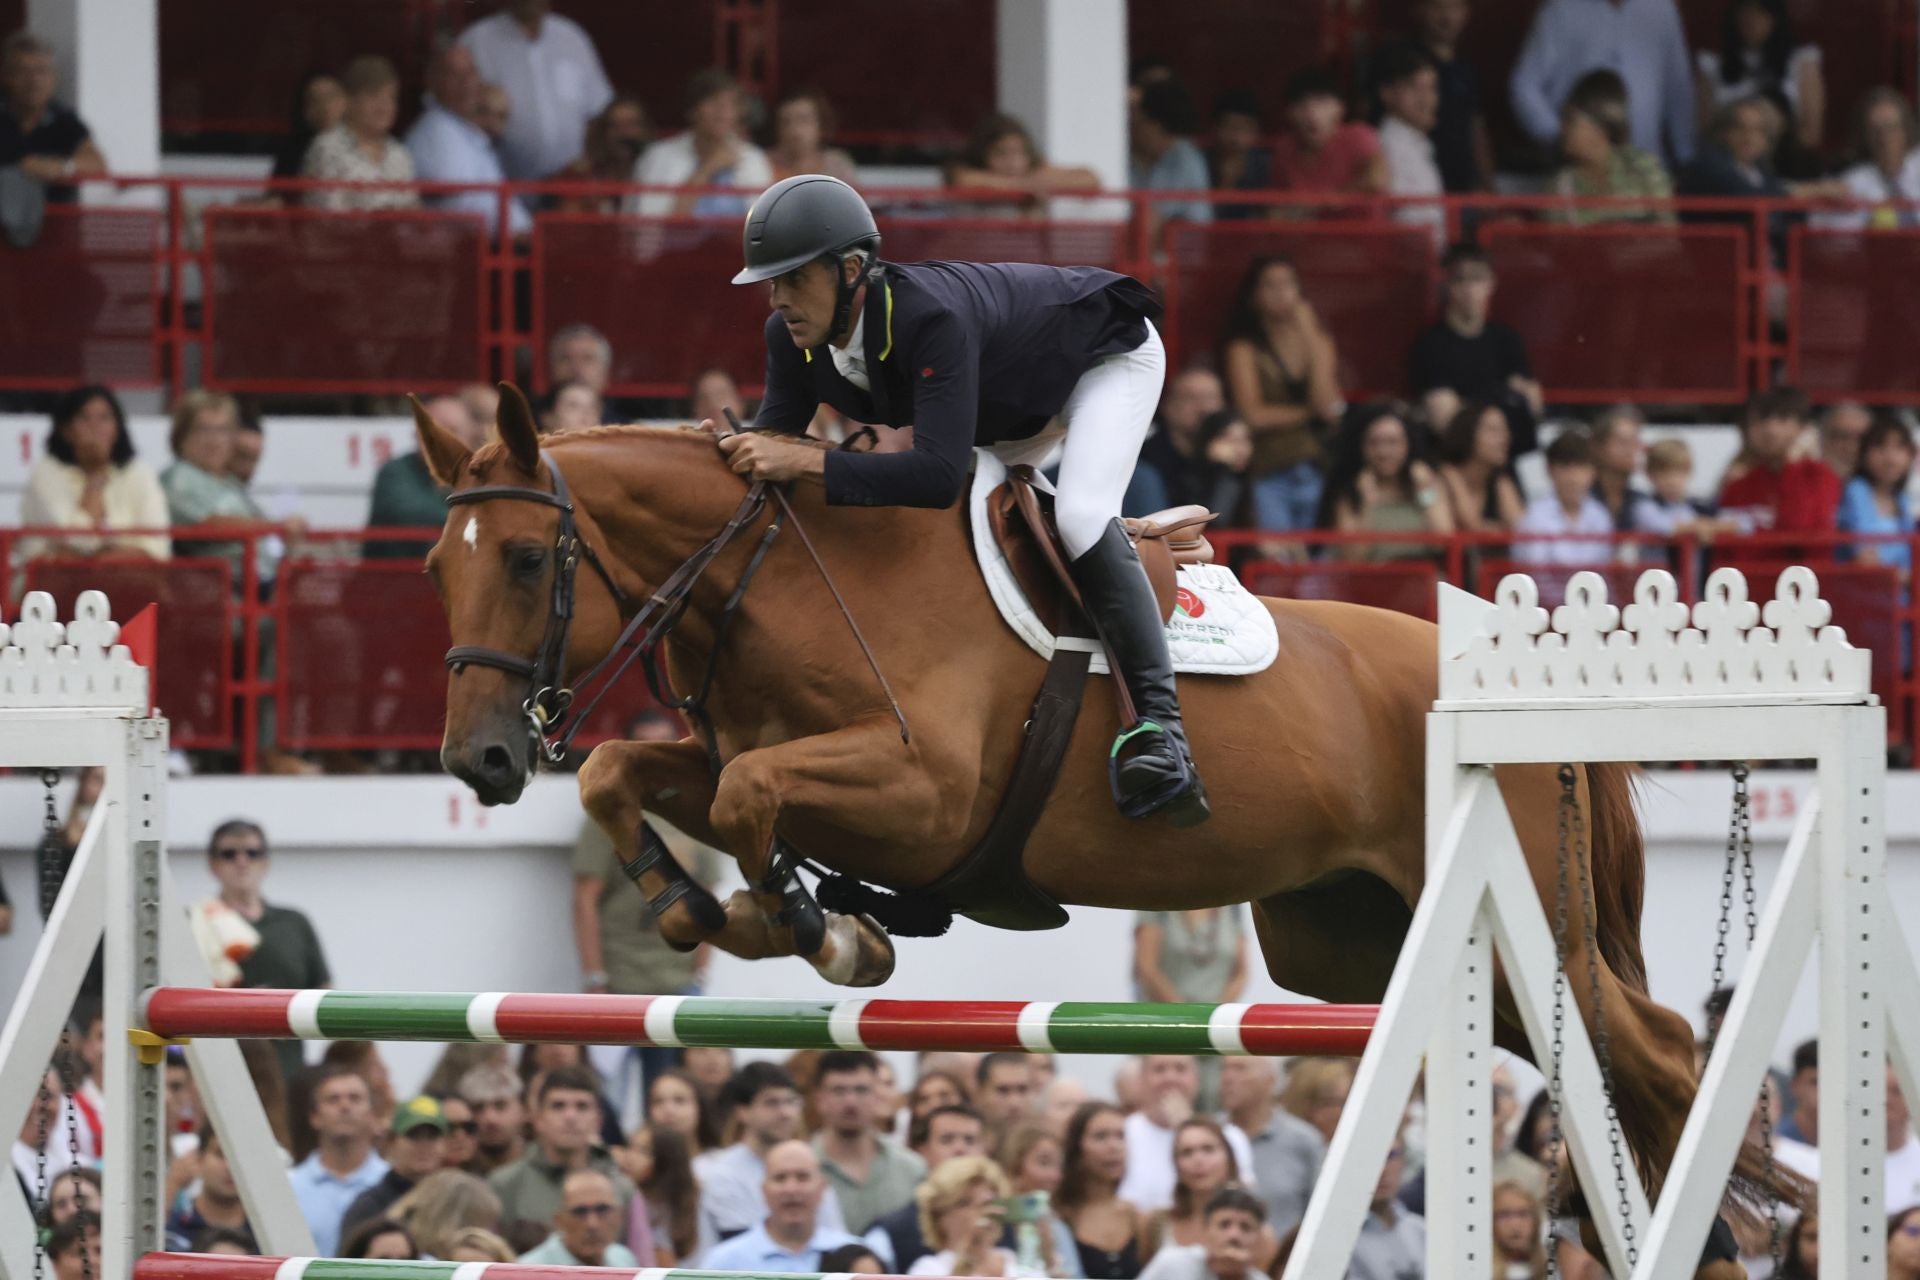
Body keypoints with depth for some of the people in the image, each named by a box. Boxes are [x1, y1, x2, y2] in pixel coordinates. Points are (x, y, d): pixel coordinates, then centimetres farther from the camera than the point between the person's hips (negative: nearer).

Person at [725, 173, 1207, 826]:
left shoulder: (930, 318, -45)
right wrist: (731, 449, -39)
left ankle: (1159, 725, -31)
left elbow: (939, 473, -53)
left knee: (1080, 517, -30)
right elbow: (776, 436, -16)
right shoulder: (792, 338, -22)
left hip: (1109, 354, -9)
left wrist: (804, 463, -57)